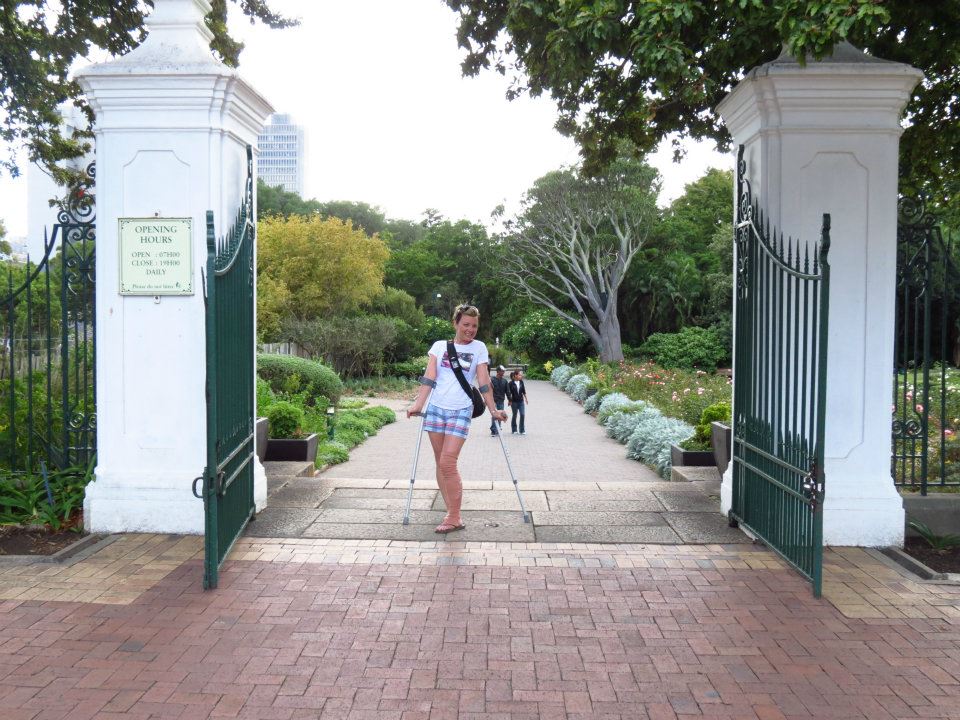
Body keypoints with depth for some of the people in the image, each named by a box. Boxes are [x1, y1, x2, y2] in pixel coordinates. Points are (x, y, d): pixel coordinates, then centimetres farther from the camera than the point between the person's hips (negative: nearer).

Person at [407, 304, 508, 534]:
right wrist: (418, 404, -11)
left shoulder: (479, 348, 5)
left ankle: (454, 518, -5)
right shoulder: (439, 346, 8)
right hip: (436, 409, 3)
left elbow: (484, 383, 4)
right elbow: (429, 378, 0)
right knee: (440, 463, 5)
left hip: (461, 411, -3)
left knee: (448, 463, -12)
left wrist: (493, 410, -1)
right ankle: (452, 513, 13)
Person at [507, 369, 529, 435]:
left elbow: (524, 391, 12)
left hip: (521, 401, 3)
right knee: (514, 415, 7)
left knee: (522, 415, -4)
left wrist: (526, 398, 15)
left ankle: (522, 430, 5)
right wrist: (510, 401, -9)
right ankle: (514, 430, 20)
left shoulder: (521, 382, 2)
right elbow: (508, 392, -7)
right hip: (514, 402, -3)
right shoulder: (511, 383, -10)